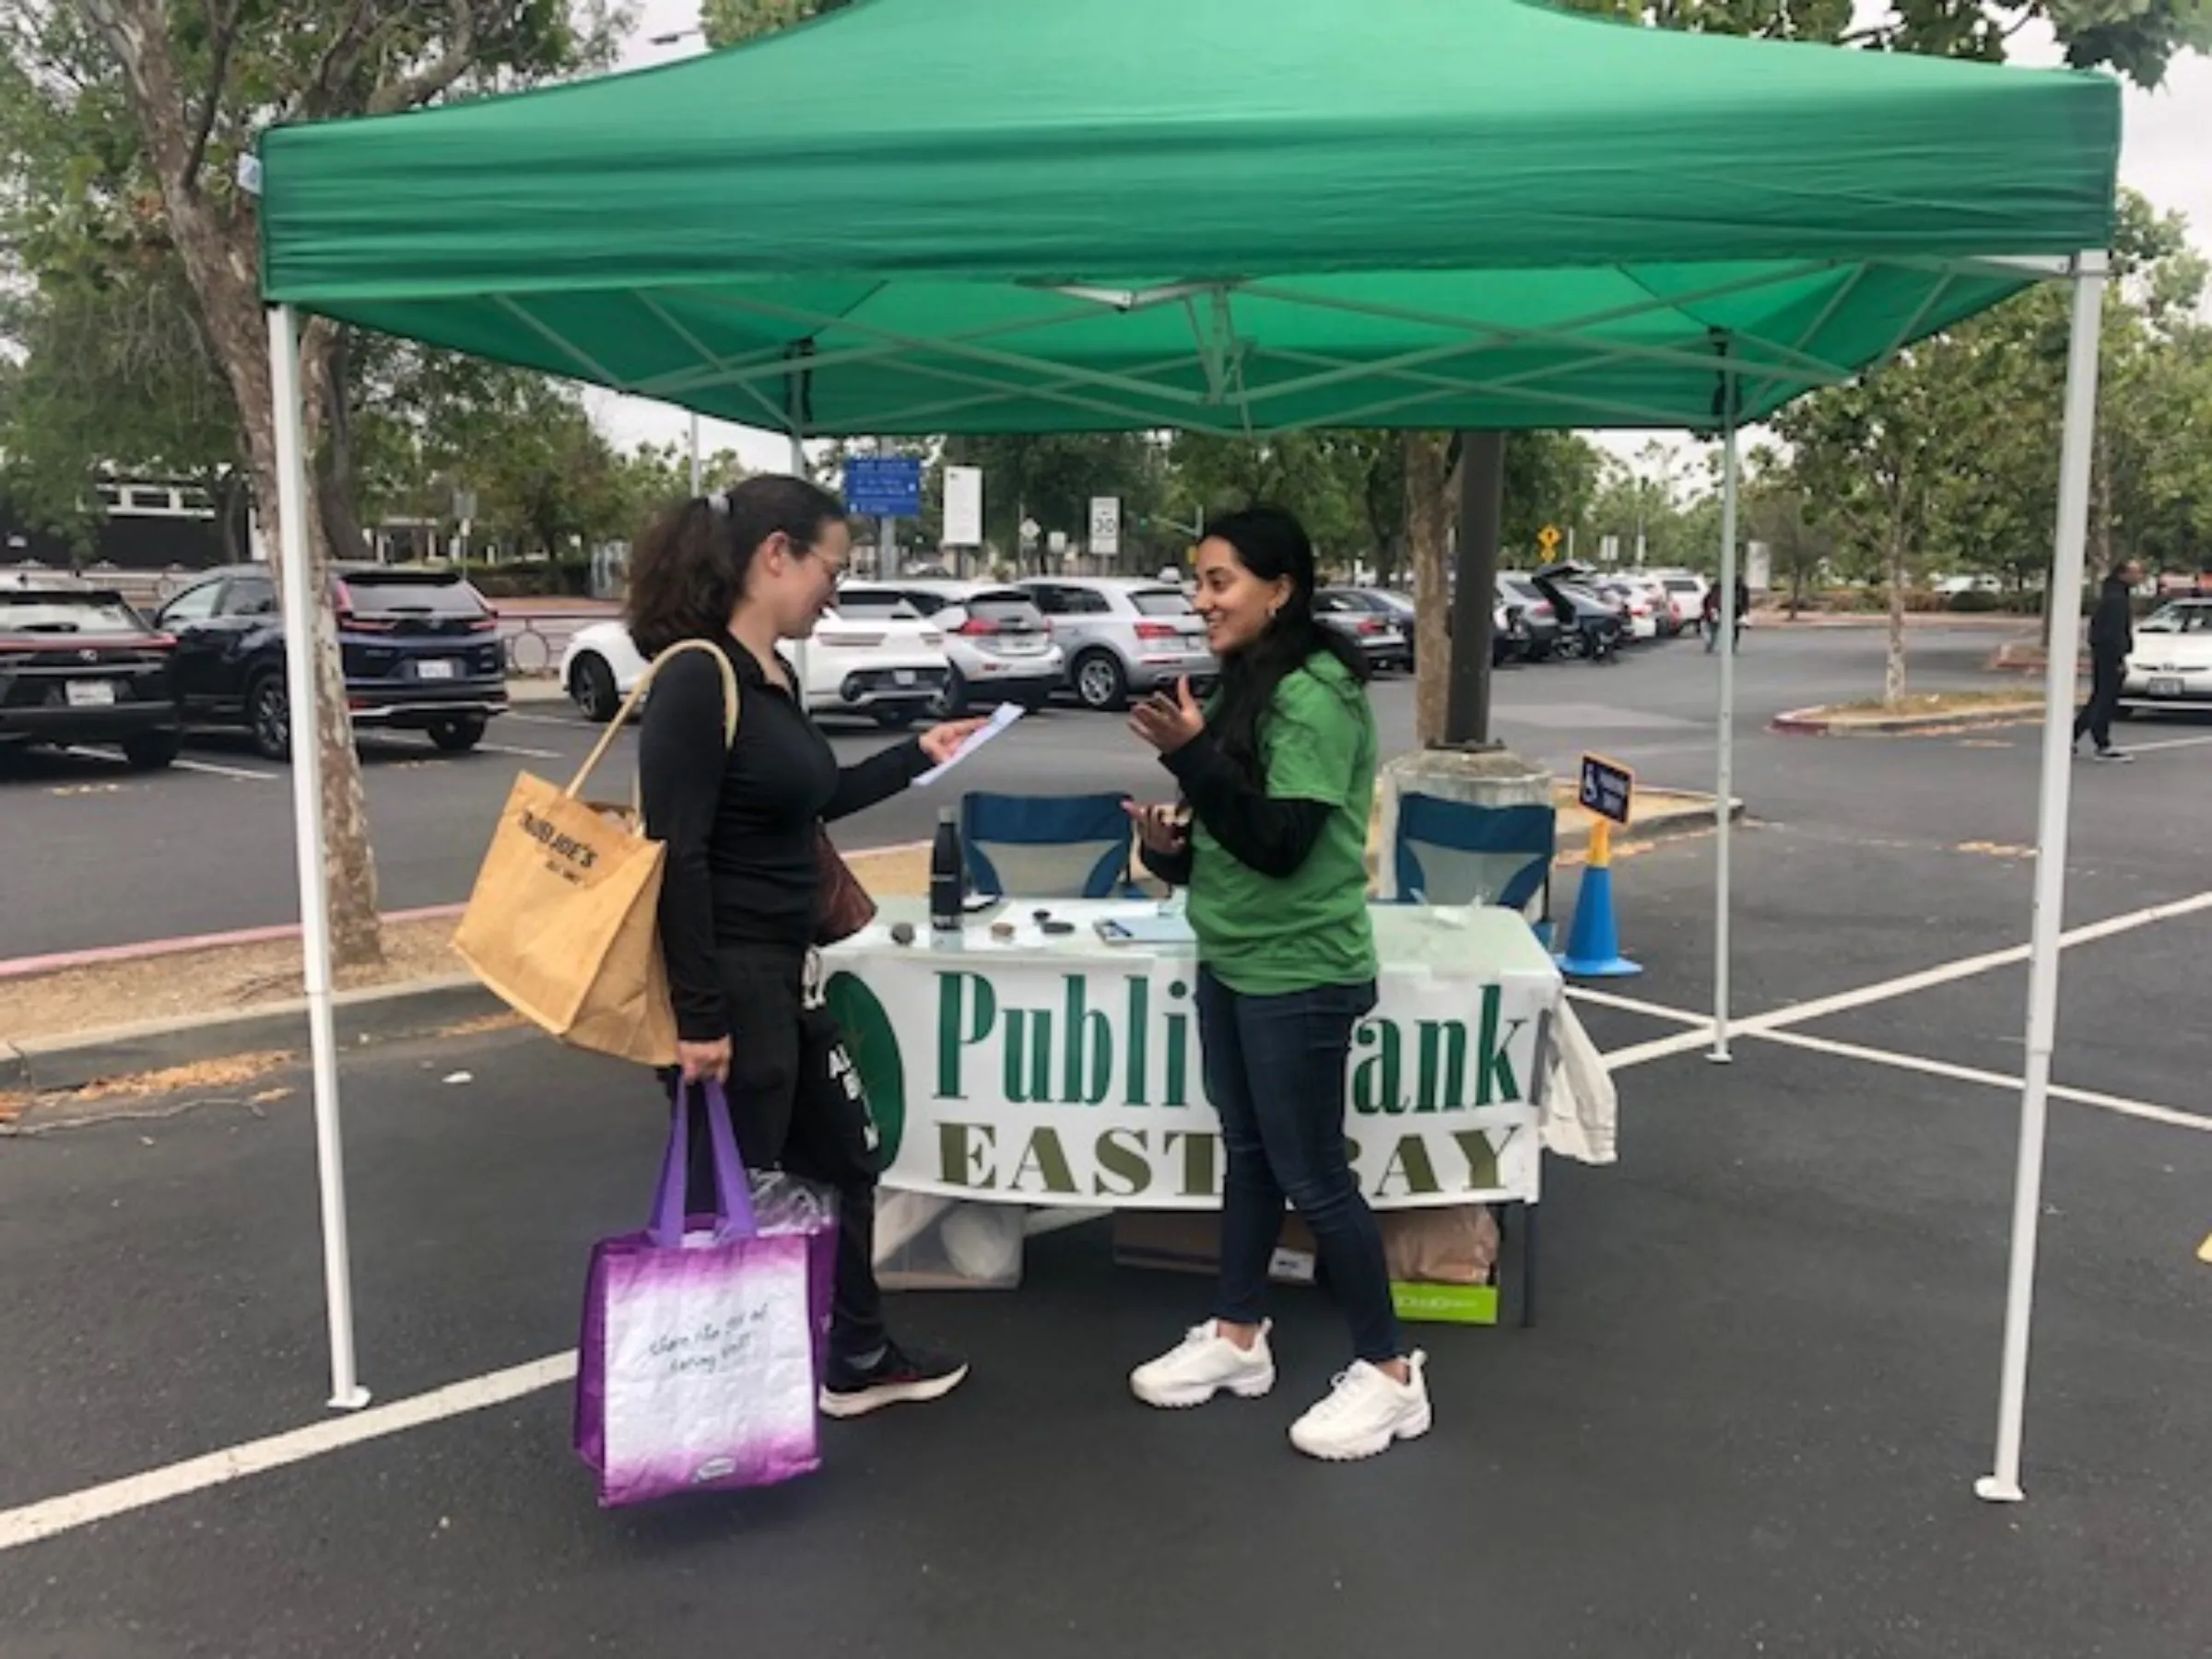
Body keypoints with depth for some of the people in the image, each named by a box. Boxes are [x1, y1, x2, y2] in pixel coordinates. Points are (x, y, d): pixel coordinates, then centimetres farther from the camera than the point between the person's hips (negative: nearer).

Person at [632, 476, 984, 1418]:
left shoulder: (774, 676, 10)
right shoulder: (696, 677, -19)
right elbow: (677, 856, -23)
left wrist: (917, 755, 24)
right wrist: (699, 1016, -23)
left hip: (778, 978, 10)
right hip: (728, 985, -10)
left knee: (838, 1170, 21)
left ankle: (857, 1362, 39)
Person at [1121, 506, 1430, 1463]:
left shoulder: (1315, 694, -19)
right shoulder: (1248, 686, 9)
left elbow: (1280, 845, -25)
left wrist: (1191, 754, -31)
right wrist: (1173, 846, -4)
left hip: (1299, 975, -9)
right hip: (1231, 963, 9)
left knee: (1310, 1174, 1)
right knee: (1247, 1153, 18)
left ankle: (1389, 1373, 16)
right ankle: (1236, 1336, 32)